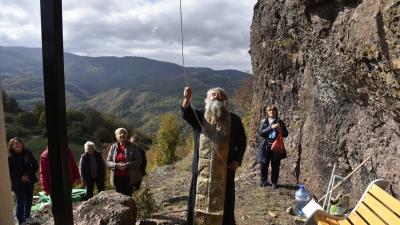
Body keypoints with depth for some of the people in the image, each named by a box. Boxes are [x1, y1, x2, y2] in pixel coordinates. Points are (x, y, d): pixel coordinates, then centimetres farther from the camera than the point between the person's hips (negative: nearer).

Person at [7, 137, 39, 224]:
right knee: (20, 202, -1)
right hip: (18, 183, -3)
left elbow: (35, 165, 2)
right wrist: (20, 177, -13)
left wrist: (28, 175, -10)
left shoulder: (28, 154, -1)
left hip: (29, 181, 4)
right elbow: (9, 172, -7)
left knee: (29, 200, 14)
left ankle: (27, 217, 33)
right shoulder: (9, 157, -8)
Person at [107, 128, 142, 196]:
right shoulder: (113, 147, 8)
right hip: (117, 178, 3)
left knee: (129, 196, -4)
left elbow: (139, 161, -4)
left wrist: (127, 165, -18)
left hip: (129, 178, -3)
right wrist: (116, 165, -13)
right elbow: (108, 162, 7)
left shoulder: (133, 147, -1)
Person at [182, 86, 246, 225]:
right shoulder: (199, 116, 3)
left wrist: (237, 160, -5)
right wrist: (187, 99, -38)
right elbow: (186, 114, -19)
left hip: (224, 171, 0)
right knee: (199, 204, 10)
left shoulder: (234, 120, 4)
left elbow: (242, 142, 10)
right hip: (202, 170, 0)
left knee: (223, 205, 9)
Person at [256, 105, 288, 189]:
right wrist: (271, 127, -19)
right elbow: (260, 132, -9)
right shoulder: (263, 122, 5)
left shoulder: (279, 122, 5)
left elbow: (286, 134, 7)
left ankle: (274, 182, 19)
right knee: (263, 165, 5)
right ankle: (263, 181, 24)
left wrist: (280, 130, -15)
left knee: (275, 166, 4)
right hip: (265, 147, 0)